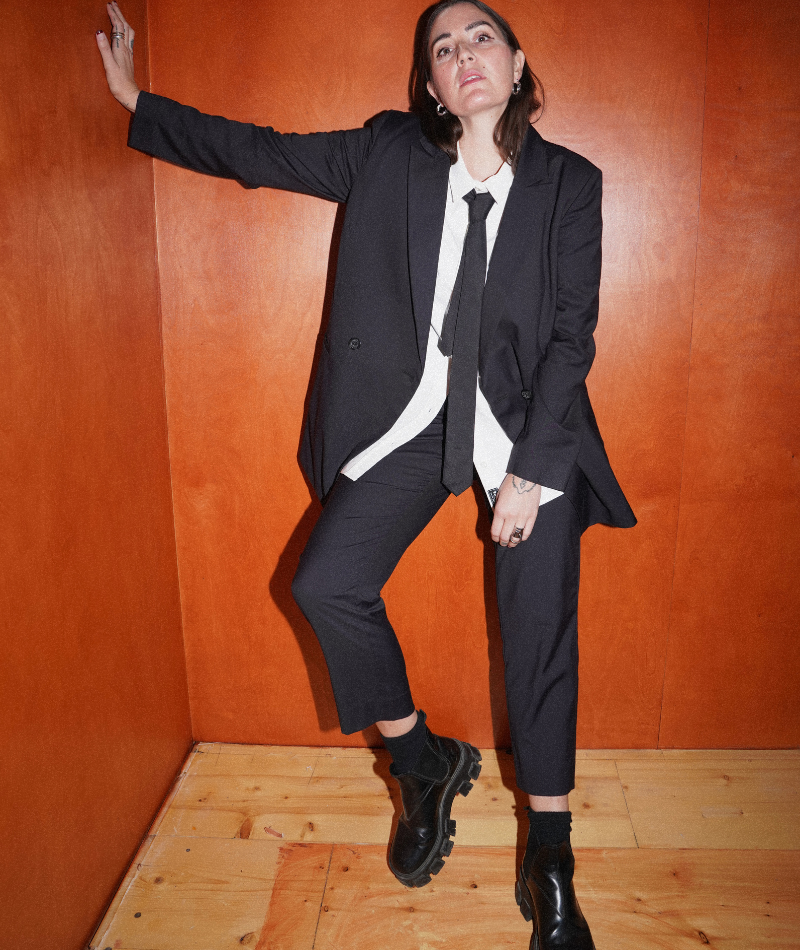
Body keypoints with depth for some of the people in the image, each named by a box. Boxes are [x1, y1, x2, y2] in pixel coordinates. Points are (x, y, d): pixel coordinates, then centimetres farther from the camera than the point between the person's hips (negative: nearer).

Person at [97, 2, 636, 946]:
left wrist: (530, 470, -13)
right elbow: (261, 153, 12)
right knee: (326, 584, -12)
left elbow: (573, 334, -5)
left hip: (530, 428, -1)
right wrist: (138, 102, 13)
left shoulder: (569, 182, 1)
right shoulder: (388, 153, 5)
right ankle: (426, 762, 14)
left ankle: (549, 867, 14)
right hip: (412, 420, 2)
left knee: (540, 634, -5)